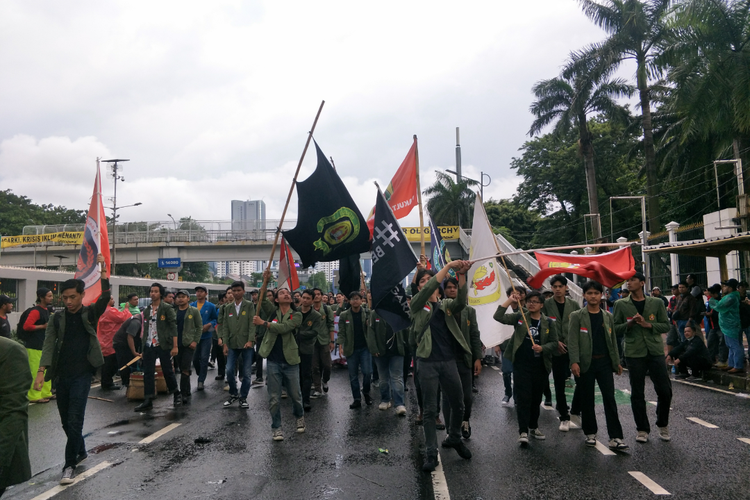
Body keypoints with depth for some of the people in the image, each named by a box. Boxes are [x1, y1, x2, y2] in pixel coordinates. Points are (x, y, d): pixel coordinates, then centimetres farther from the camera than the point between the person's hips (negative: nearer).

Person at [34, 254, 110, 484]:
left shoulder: (90, 313, 0)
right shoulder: (57, 319, 6)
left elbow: (105, 296, -17)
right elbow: (49, 345, -2)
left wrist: (103, 270, -26)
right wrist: (41, 372, -15)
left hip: (82, 374, -4)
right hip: (62, 375, 4)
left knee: (74, 420, -8)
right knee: (66, 421, 15)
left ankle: (69, 465, 3)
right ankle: (80, 451, 36)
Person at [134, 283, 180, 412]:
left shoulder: (167, 308, -5)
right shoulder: (147, 311, 13)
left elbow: (173, 327, -10)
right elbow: (145, 329, 17)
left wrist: (175, 346, -16)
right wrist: (143, 347, 12)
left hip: (163, 345, -5)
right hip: (149, 346, 5)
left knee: (167, 371, 4)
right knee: (148, 373, 3)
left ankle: (176, 394, 24)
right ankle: (148, 401, 8)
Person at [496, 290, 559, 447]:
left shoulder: (549, 323, 5)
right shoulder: (519, 317, 2)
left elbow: (554, 343, 2)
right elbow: (499, 317, -9)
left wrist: (542, 348, -17)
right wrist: (509, 300, -15)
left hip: (540, 366, 2)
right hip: (521, 364, -2)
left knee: (536, 398, 14)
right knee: (523, 397, -6)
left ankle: (533, 427, 30)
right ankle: (523, 431, -2)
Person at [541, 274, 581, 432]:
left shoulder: (574, 305, 7)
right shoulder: (546, 305, 0)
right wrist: (555, 341, -12)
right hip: (557, 350, -1)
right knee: (559, 385, 5)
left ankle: (575, 410, 22)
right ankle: (564, 417, 18)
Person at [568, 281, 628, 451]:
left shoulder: (608, 317, 11)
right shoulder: (577, 316, 0)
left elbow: (613, 340, 15)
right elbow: (573, 340, -6)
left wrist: (617, 361, 10)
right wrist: (574, 362, -16)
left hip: (604, 362, 2)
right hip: (586, 363, -2)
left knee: (610, 398, -3)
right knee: (587, 400, 6)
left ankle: (615, 437, 0)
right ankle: (590, 433, 20)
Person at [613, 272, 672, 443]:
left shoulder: (656, 303, 5)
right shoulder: (621, 304, 3)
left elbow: (666, 325, 5)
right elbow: (615, 327, 4)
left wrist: (648, 325, -12)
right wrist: (629, 323, -14)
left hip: (655, 351, 1)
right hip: (634, 353, 0)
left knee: (665, 390, 2)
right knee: (637, 393, 5)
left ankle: (663, 425, 26)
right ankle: (642, 429, 18)